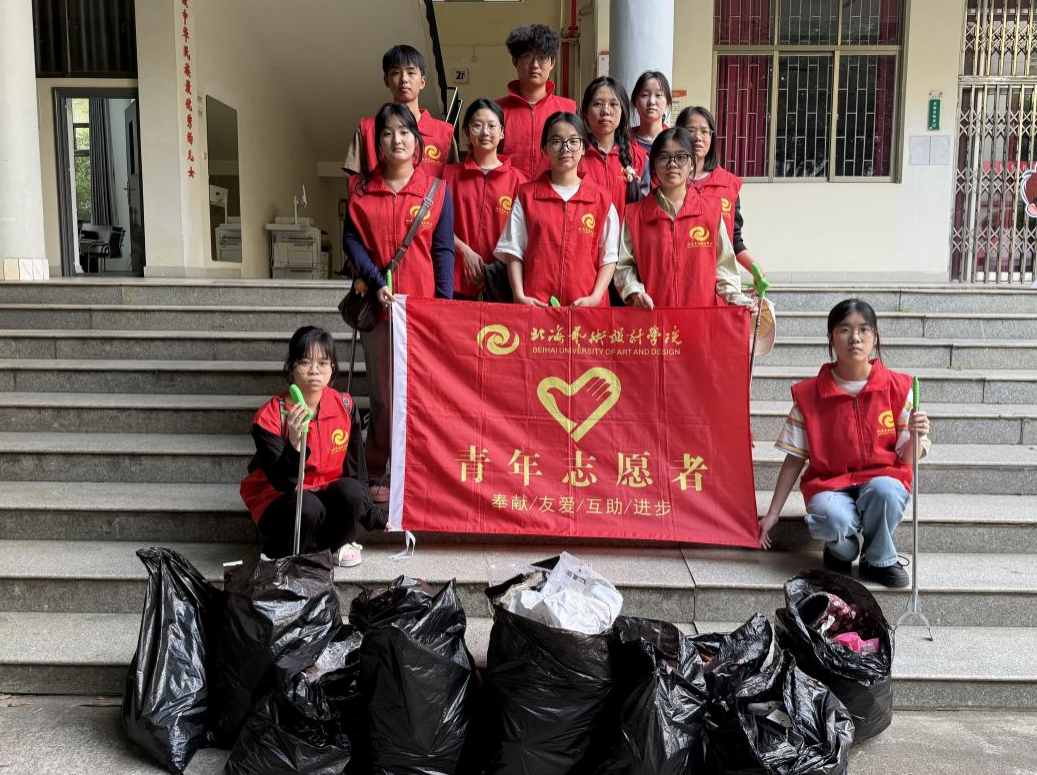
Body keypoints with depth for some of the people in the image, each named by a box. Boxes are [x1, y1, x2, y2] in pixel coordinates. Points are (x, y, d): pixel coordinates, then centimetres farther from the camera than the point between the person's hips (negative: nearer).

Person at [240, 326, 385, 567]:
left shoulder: (345, 405, -7)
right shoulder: (269, 417, -18)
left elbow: (356, 466, 3)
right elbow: (282, 482, -25)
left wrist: (371, 515, 4)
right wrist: (294, 443, -43)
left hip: (327, 494, 4)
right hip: (277, 500, -3)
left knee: (351, 491, -30)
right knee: (308, 508, -36)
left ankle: (342, 543, 1)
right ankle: (279, 554, -5)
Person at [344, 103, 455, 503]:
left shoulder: (436, 190, 4)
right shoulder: (361, 189, 8)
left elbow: (443, 249, 1)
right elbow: (351, 240, 2)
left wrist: (444, 302, -8)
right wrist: (376, 282, -12)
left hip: (423, 305, -1)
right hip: (378, 304, 2)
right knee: (382, 390, 7)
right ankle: (381, 474, 15)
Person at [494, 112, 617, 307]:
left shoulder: (600, 199, 7)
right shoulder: (527, 196, 8)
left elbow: (609, 257, 5)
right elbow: (514, 253, 6)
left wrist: (595, 297, -9)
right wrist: (519, 296, -7)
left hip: (585, 306, 0)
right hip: (535, 304, 0)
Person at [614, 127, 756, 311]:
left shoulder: (711, 211, 7)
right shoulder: (634, 214, 6)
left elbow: (722, 265, 8)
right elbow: (625, 265, 6)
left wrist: (737, 299, -4)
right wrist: (635, 292, -11)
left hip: (703, 313, 1)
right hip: (652, 315, 0)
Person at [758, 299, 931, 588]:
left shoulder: (897, 388, -1)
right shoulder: (809, 395, -2)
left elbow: (907, 459, 0)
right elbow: (794, 459, 2)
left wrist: (916, 436, -23)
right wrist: (772, 514, 1)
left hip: (881, 478, 1)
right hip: (829, 483, -1)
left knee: (885, 489, -35)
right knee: (832, 518, -35)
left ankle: (878, 560, -5)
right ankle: (841, 550, 5)